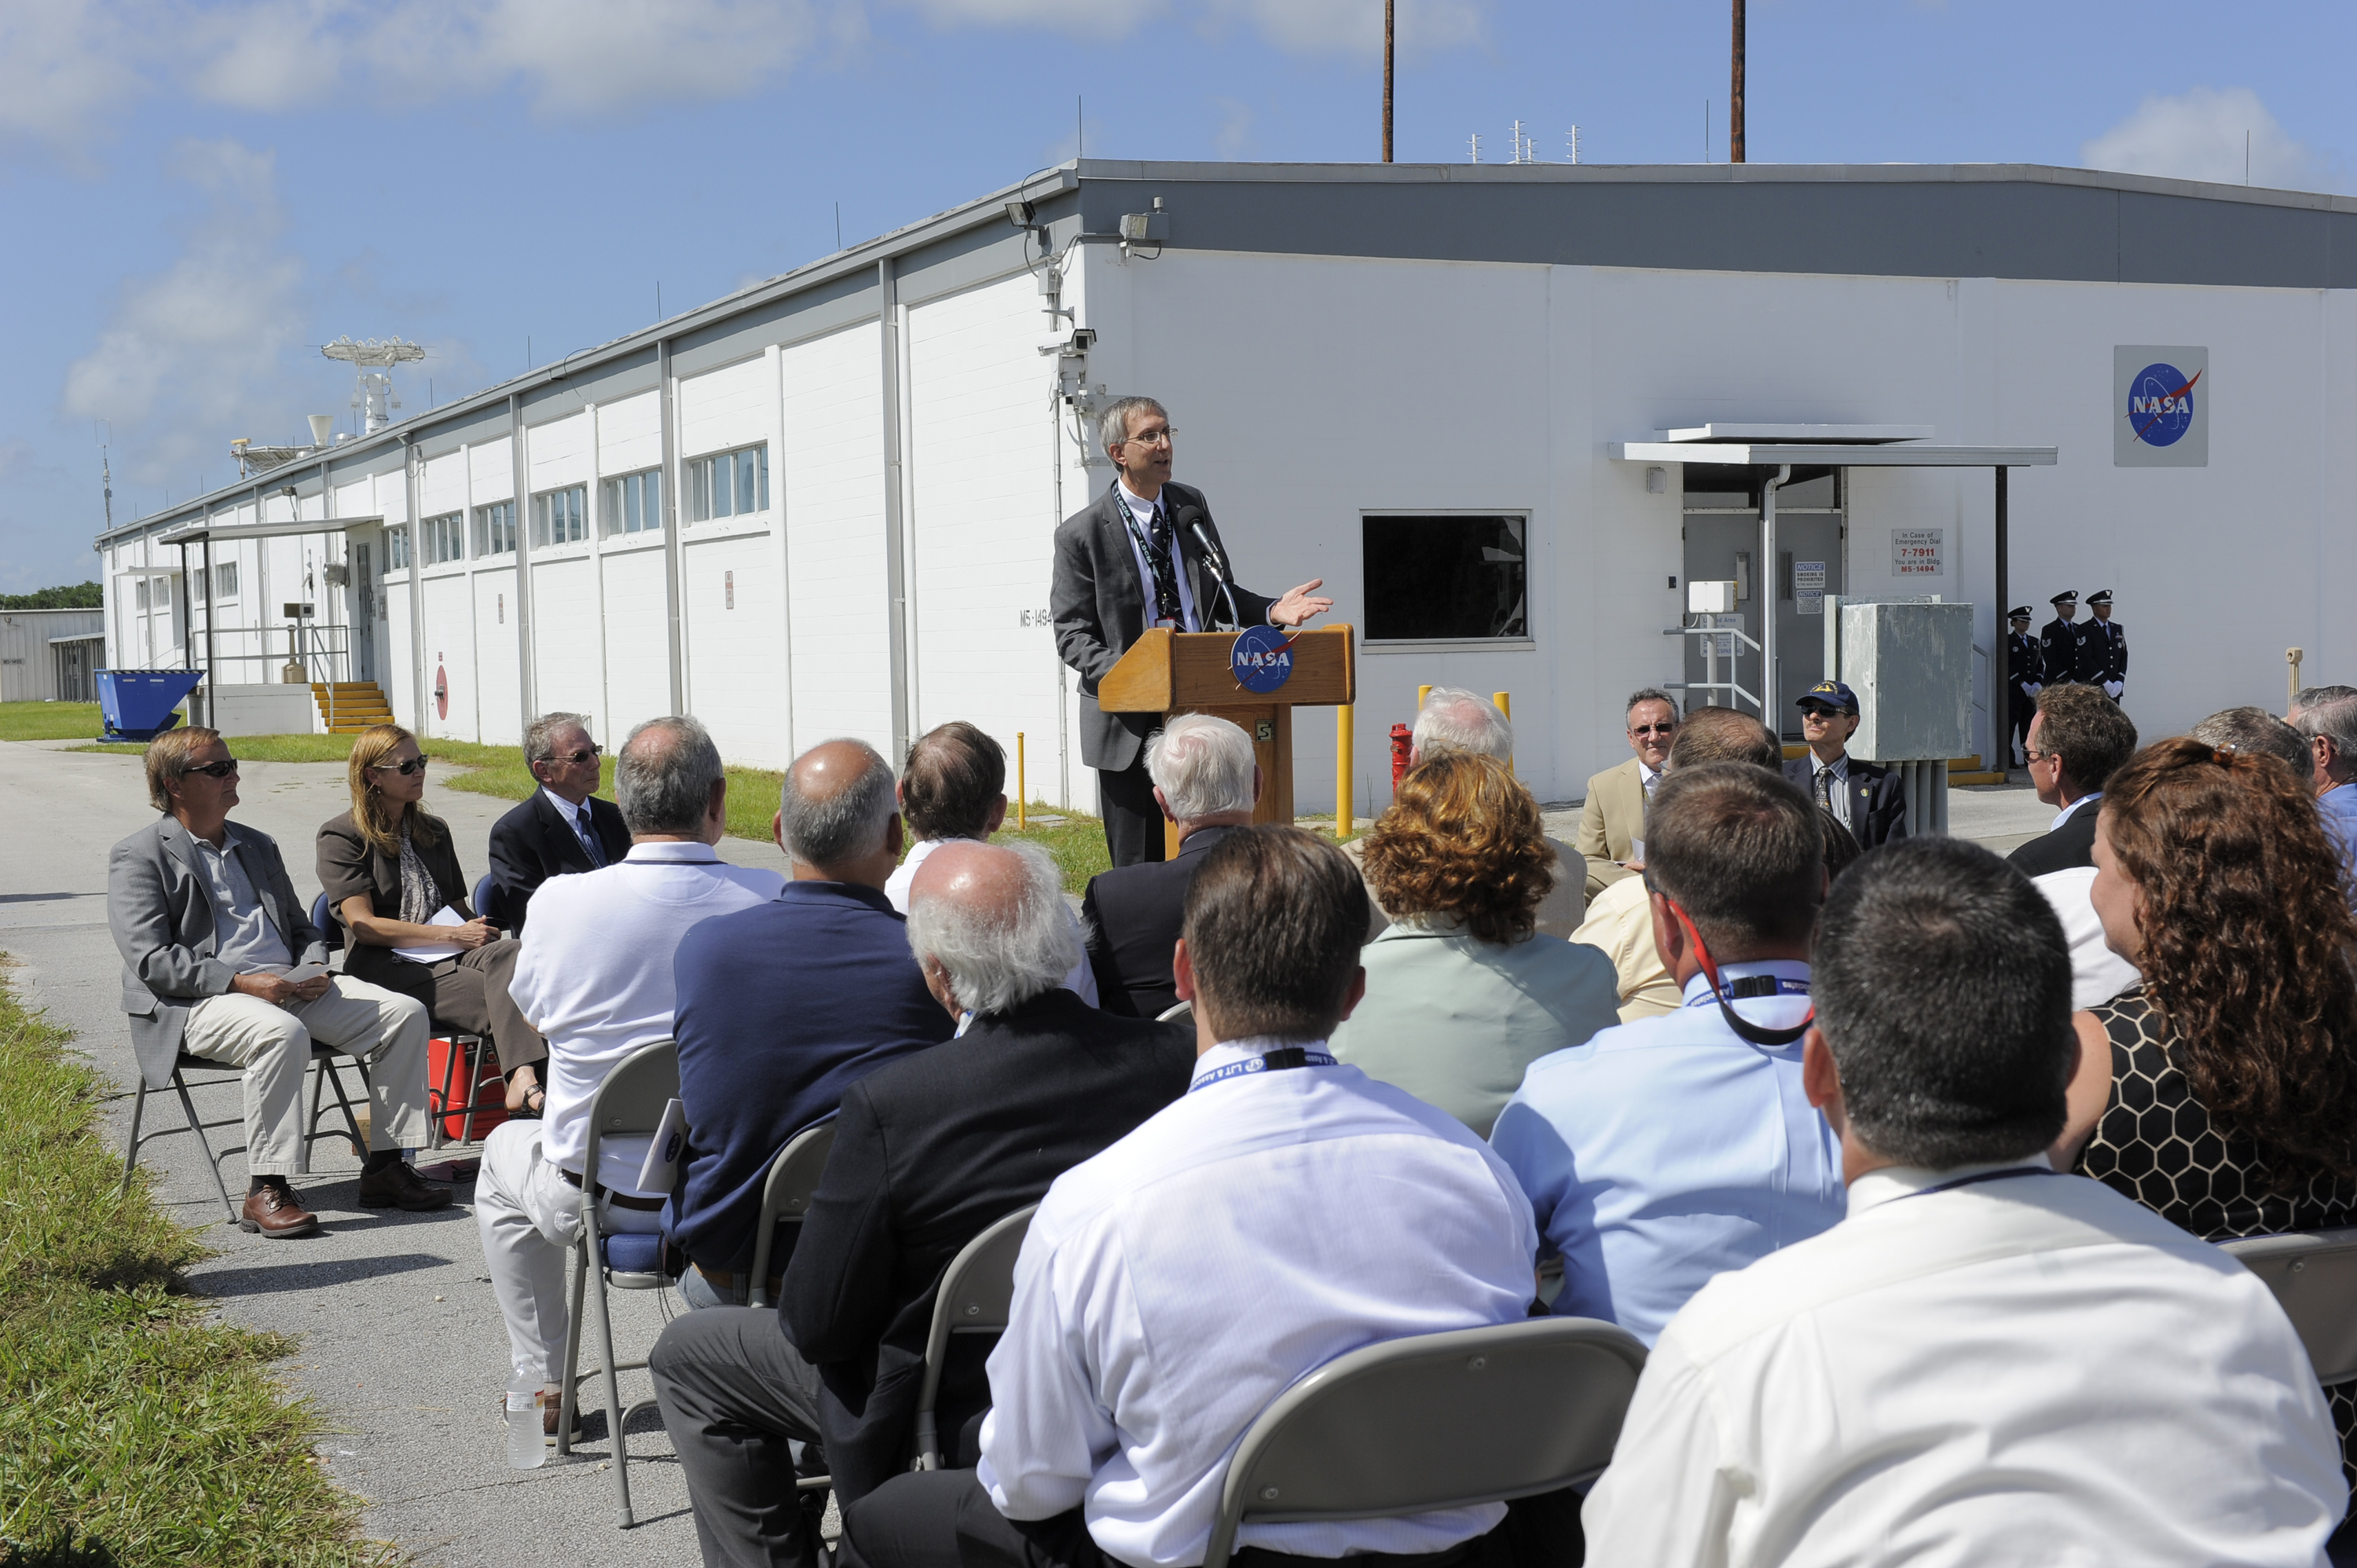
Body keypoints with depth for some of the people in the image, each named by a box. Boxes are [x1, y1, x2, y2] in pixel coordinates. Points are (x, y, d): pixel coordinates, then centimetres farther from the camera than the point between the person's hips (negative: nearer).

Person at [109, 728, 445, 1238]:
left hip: (289, 987, 7)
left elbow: (300, 926, 26)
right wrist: (241, 982, -21)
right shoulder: (138, 857, 0)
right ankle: (265, 1192, -31)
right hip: (200, 1002, -7)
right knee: (282, 1034, -39)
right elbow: (150, 961, -11)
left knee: (404, 1013, -11)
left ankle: (385, 1167, -8)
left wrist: (314, 968, 1)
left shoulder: (258, 846, 23)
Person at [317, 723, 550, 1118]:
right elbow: (363, 925, -8)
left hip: (448, 954, 4)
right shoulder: (340, 837, 3)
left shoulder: (434, 831, 24)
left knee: (506, 953, -34)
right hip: (385, 968, -4)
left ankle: (524, 1078, -56)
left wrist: (479, 930, -1)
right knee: (494, 995, -34)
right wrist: (454, 936, -13)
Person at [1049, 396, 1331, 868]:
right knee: (1139, 864, 2)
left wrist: (1271, 611, -3)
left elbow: (1219, 594, 17)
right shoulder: (1082, 533, -4)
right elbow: (1072, 632, -4)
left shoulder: (1192, 506, 10)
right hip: (1130, 721, -4)